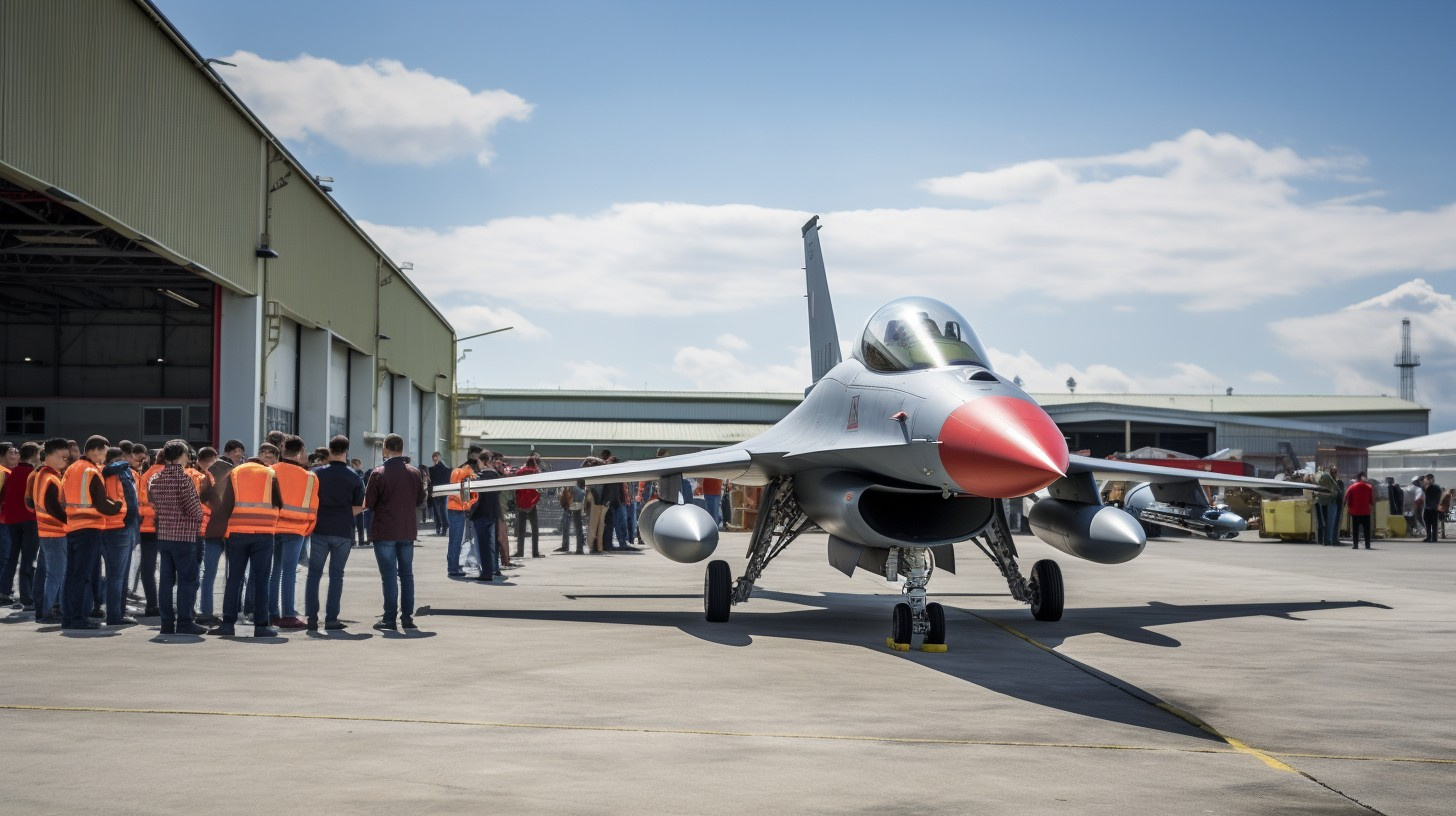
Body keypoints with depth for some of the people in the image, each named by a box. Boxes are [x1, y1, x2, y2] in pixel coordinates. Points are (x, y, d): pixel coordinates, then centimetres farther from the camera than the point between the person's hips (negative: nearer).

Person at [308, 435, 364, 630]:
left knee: (314, 573, 7)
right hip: (343, 532, 0)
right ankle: (331, 619, 2)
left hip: (320, 529, 0)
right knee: (336, 575, 6)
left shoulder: (317, 473, 0)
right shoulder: (354, 477, -1)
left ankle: (312, 618, 1)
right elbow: (357, 508, 0)